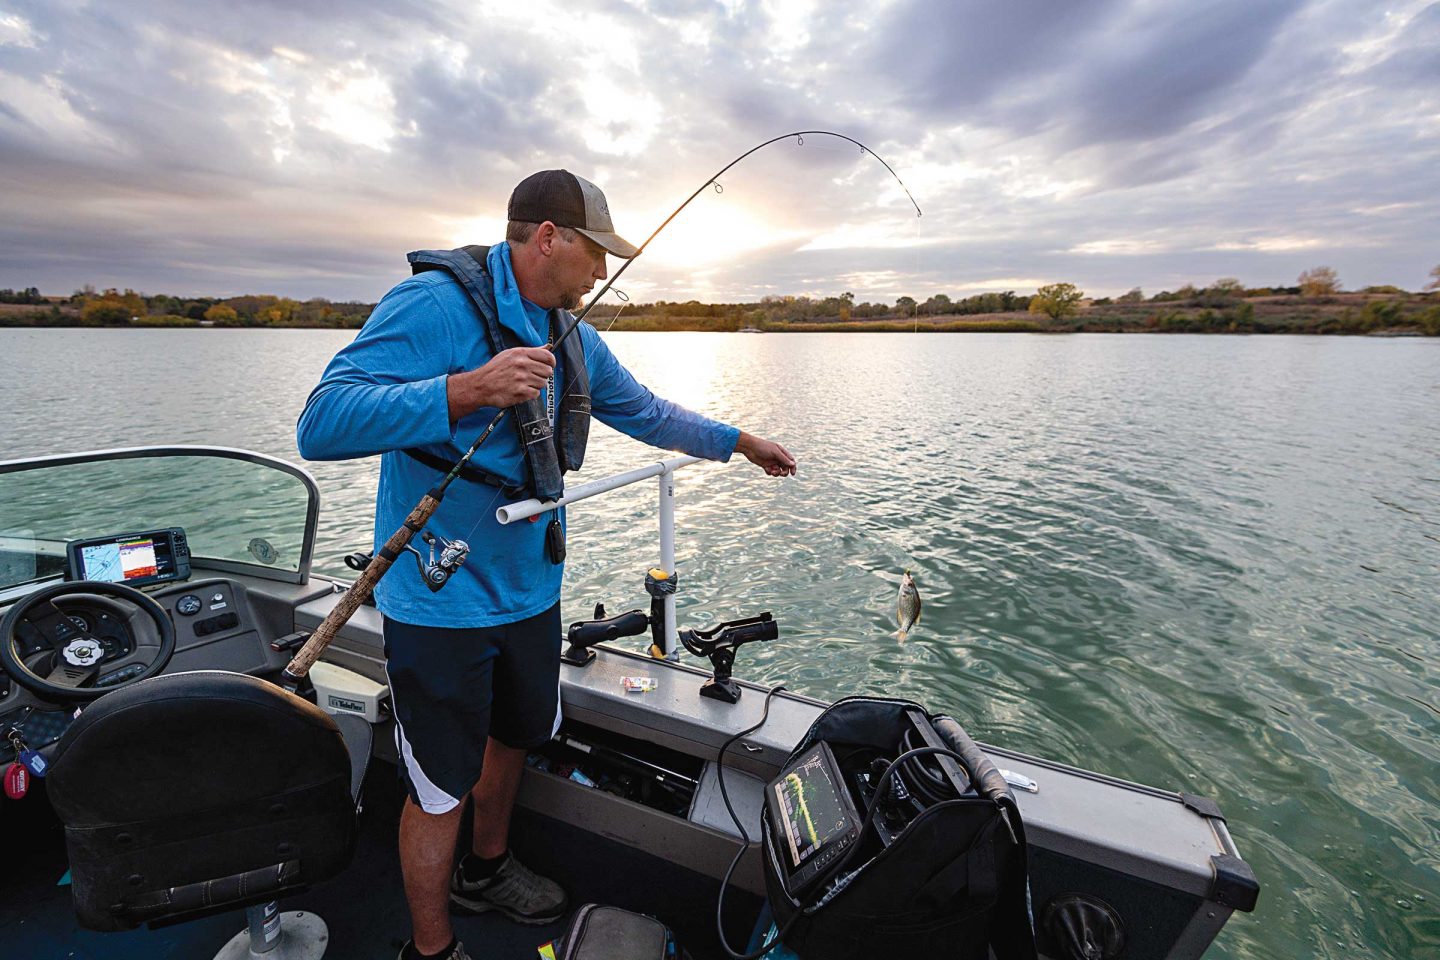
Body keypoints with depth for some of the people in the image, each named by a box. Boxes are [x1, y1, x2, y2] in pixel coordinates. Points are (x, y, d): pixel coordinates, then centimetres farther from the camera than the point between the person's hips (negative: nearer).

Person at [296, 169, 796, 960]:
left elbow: (646, 413, 19)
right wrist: (469, 389, -36)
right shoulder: (435, 304, -18)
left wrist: (739, 441, 22)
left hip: (530, 591, 8)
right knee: (441, 785, 7)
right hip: (441, 603, -7)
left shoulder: (575, 341, 7)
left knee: (512, 739, 25)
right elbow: (321, 424, -26)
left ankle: (485, 870, 52)